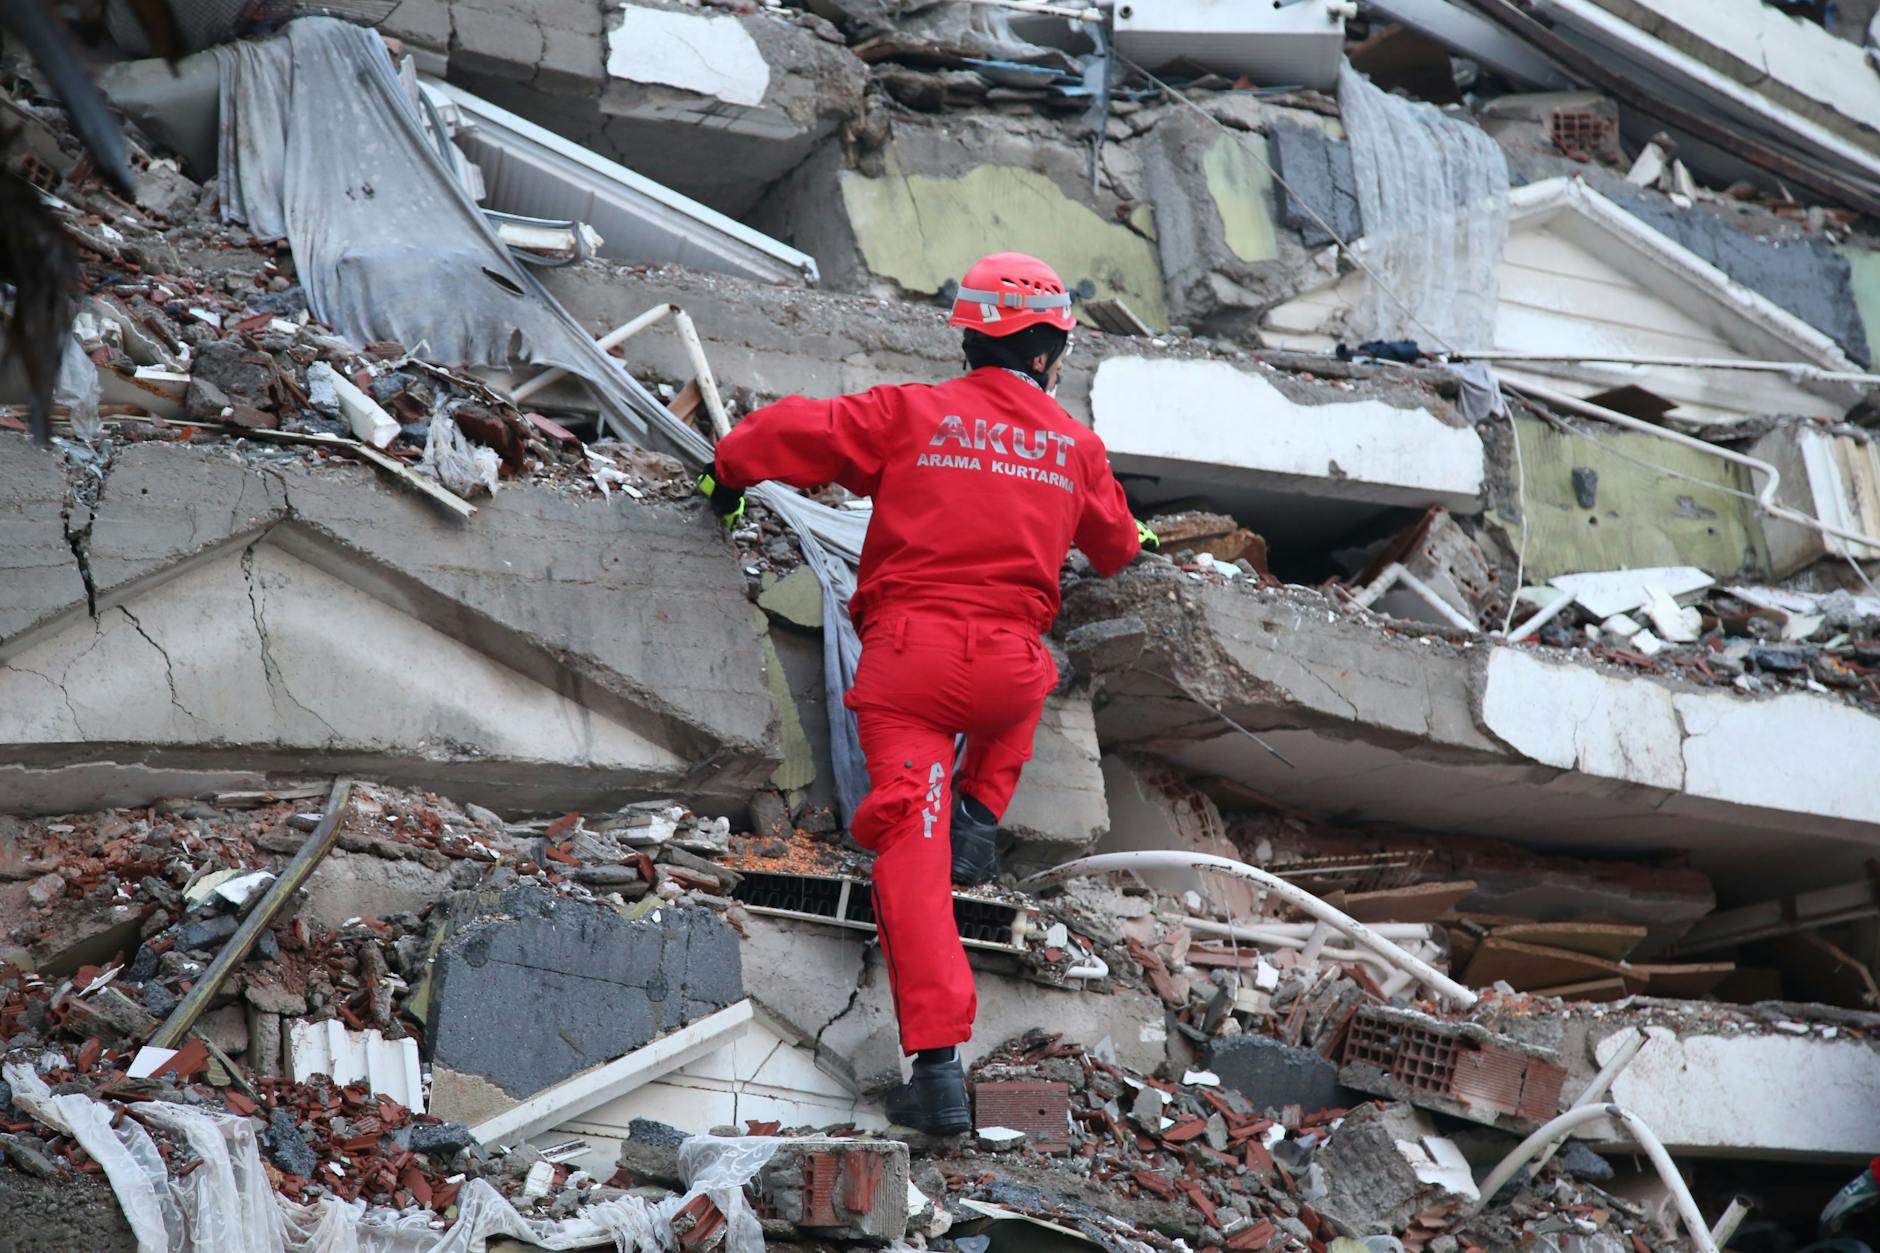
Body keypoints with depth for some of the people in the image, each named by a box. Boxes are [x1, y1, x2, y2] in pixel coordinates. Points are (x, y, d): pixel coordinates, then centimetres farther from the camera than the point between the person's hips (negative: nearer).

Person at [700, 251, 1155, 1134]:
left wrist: (730, 472, 26)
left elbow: (792, 431, 3)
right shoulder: (1076, 446, 14)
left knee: (912, 848, -10)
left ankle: (938, 1060, -22)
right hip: (1008, 663, 2)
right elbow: (1115, 547, 31)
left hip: (908, 653, -2)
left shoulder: (910, 414, 5)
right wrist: (1127, 545, 56)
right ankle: (980, 820, 23)